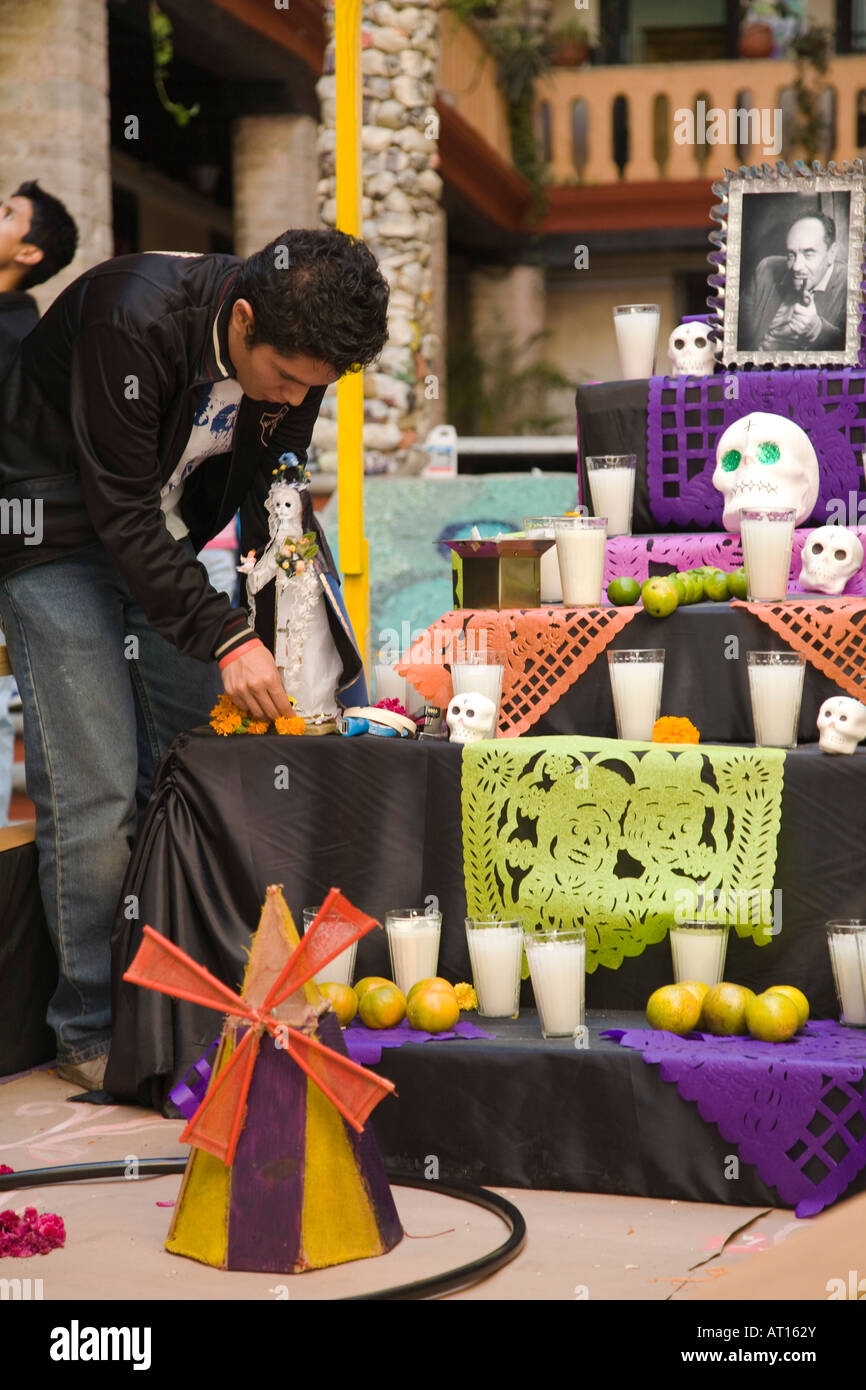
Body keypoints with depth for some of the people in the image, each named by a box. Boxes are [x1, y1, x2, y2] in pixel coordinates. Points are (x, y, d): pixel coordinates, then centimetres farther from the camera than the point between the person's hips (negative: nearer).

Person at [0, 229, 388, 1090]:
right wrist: (225, 639, -31)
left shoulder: (294, 355, -10)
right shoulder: (133, 320, -31)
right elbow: (121, 511, -29)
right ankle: (92, 1035, 1)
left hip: (160, 541, 7)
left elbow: (275, 503, 0)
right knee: (92, 794, -12)